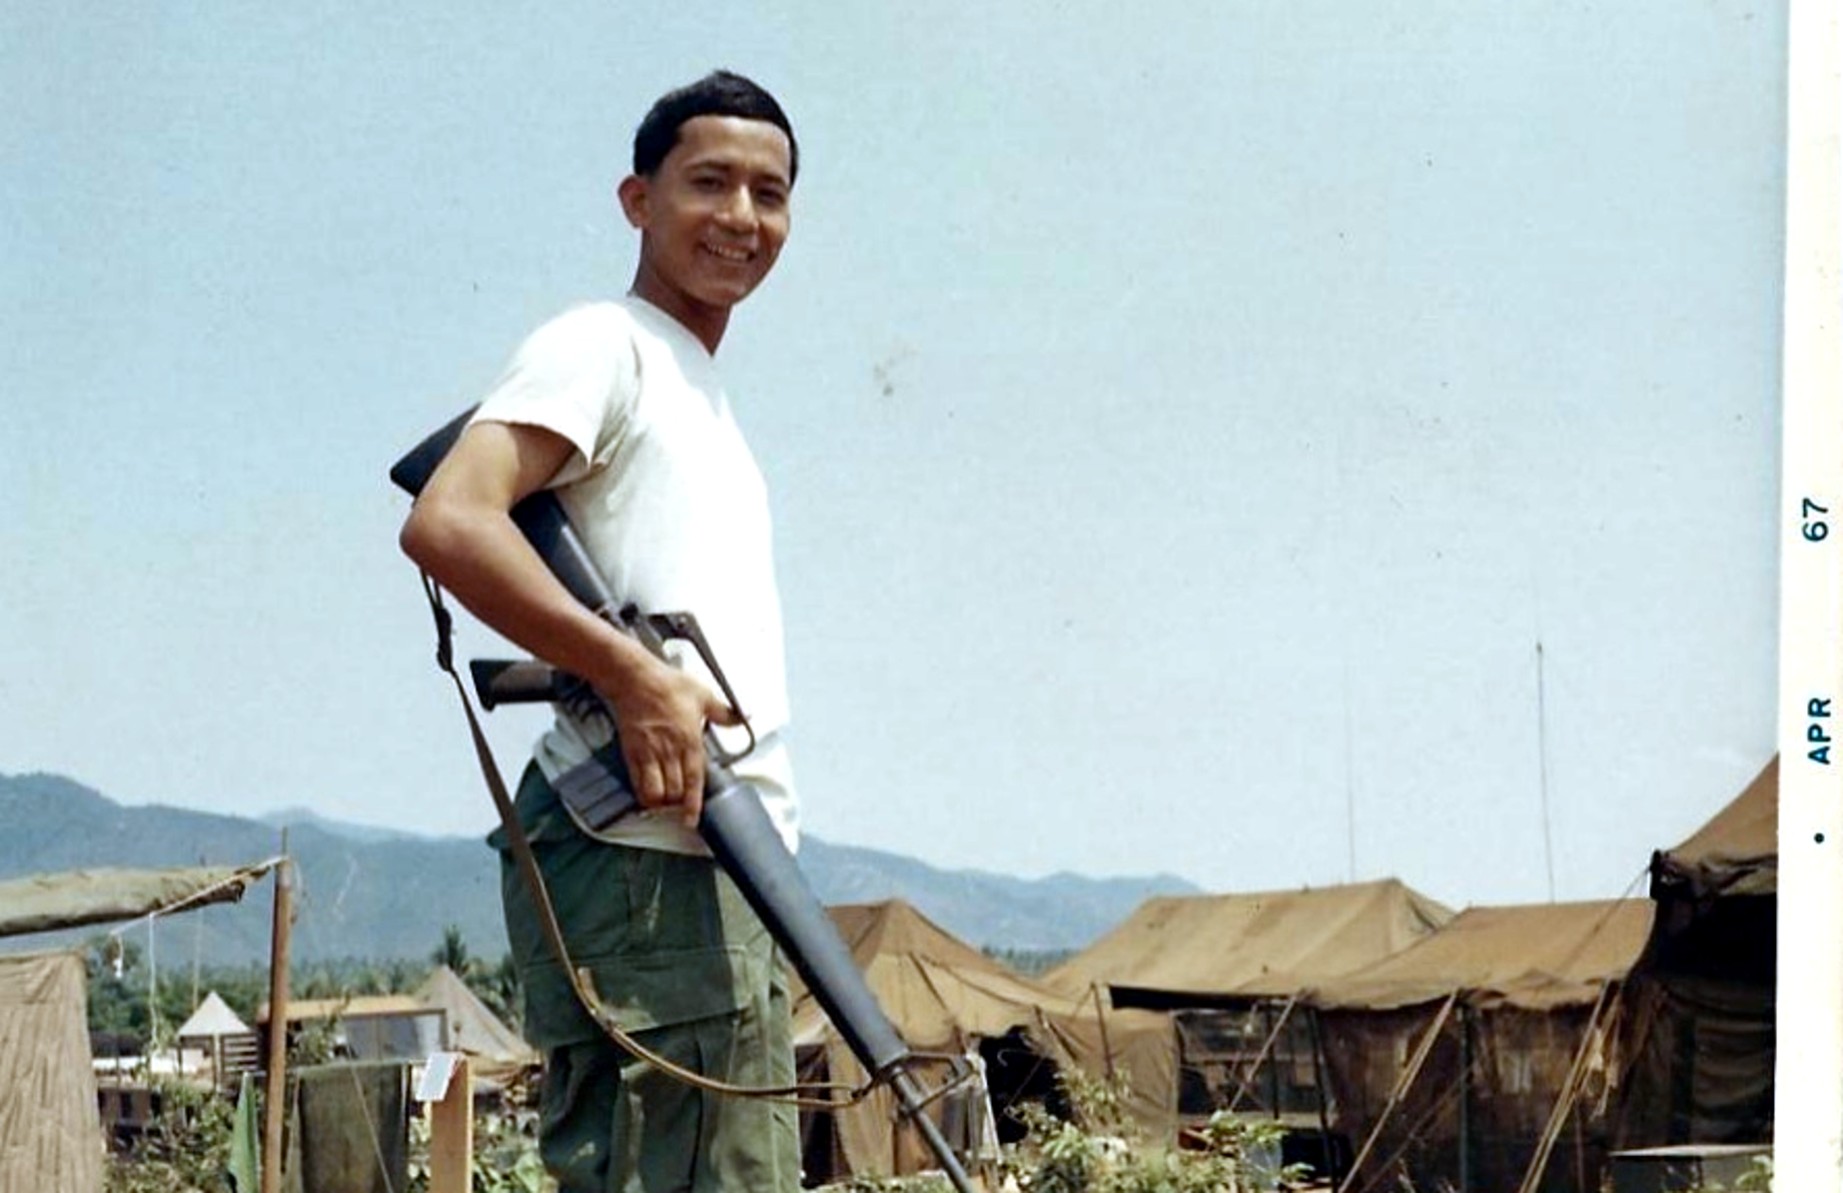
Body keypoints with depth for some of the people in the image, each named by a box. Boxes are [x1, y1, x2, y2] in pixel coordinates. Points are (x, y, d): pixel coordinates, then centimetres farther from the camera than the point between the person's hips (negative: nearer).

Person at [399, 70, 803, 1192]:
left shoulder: (702, 393, 28)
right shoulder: (602, 346, -1)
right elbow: (447, 523, -18)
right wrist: (636, 678, -22)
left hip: (711, 862, 10)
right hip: (646, 856, -10)